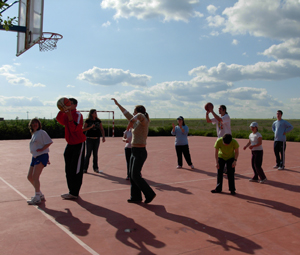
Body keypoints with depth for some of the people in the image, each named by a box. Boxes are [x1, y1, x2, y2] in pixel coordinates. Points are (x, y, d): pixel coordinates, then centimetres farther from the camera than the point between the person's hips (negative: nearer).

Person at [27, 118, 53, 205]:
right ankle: (40, 194, 21)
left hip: (42, 156, -9)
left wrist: (42, 149, -20)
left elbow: (49, 142, -12)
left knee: (35, 176, -16)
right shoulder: (33, 134, 20)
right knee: (29, 177, 9)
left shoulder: (42, 132, -6)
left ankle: (37, 198, -13)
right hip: (35, 157, 9)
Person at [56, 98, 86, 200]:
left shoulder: (78, 115, -12)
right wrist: (62, 110, -24)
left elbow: (75, 128, -26)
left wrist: (70, 117, -36)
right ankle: (72, 191, 21)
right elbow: (60, 120, -11)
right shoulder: (66, 114, 9)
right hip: (70, 144, 8)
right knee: (68, 169, 11)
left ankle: (74, 193, 2)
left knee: (76, 170, -5)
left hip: (78, 144, -8)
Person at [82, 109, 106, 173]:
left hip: (97, 139, 3)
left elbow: (102, 129, 6)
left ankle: (95, 168, 15)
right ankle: (84, 168, 4)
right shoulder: (87, 121, -2)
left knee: (95, 154, 8)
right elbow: (83, 129, -5)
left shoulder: (98, 121, 6)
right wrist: (90, 127, -18)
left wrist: (103, 137, -6)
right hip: (89, 139, -3)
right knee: (88, 154, -4)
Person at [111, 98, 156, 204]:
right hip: (134, 151, 9)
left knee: (135, 175, -7)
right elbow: (126, 114, 24)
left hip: (140, 152, -9)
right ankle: (136, 197, 18)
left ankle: (150, 194, 5)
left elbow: (140, 115, -39)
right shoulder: (136, 122, 12)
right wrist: (118, 104, 31)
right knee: (132, 175, 10)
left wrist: (131, 121, -45)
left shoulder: (144, 122, -13)